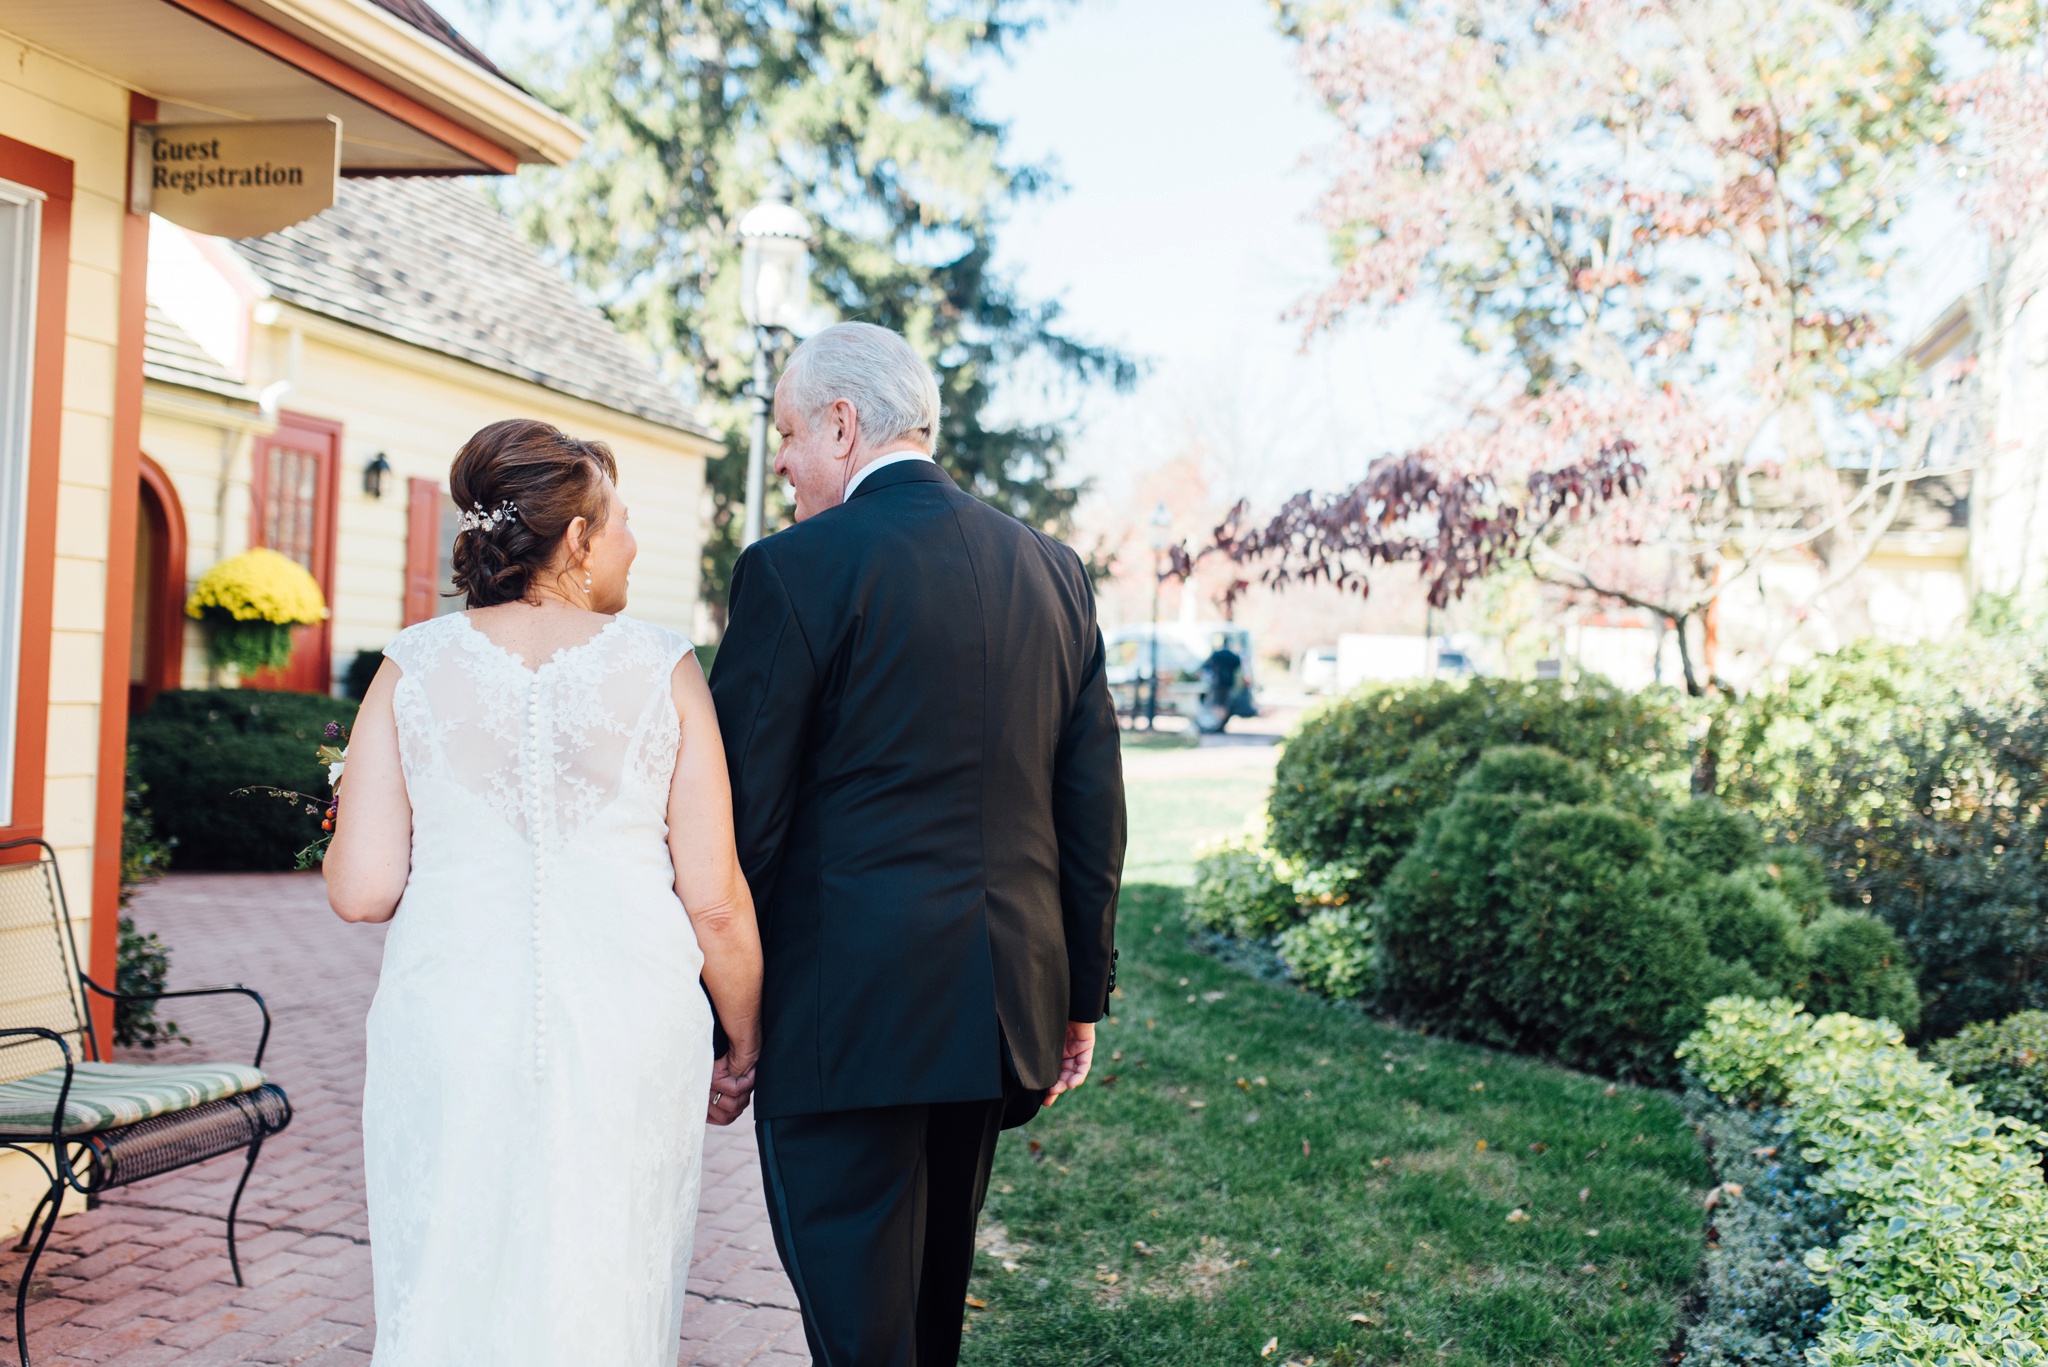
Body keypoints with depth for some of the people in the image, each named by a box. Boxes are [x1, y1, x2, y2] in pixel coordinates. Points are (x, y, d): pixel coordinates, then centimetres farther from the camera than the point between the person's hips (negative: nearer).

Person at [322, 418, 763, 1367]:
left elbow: (361, 890, -1)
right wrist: (744, 1047, 12)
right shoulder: (662, 668, -1)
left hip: (449, 1028, 1)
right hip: (626, 1026, -1)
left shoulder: (412, 666, 2)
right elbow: (714, 901, -2)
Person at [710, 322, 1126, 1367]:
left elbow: (743, 818, -12)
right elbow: (1093, 803, 8)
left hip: (847, 1018, -6)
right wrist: (1080, 994, 15)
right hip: (1006, 1002, 7)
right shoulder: (1053, 568, 7)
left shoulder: (794, 570, -11)